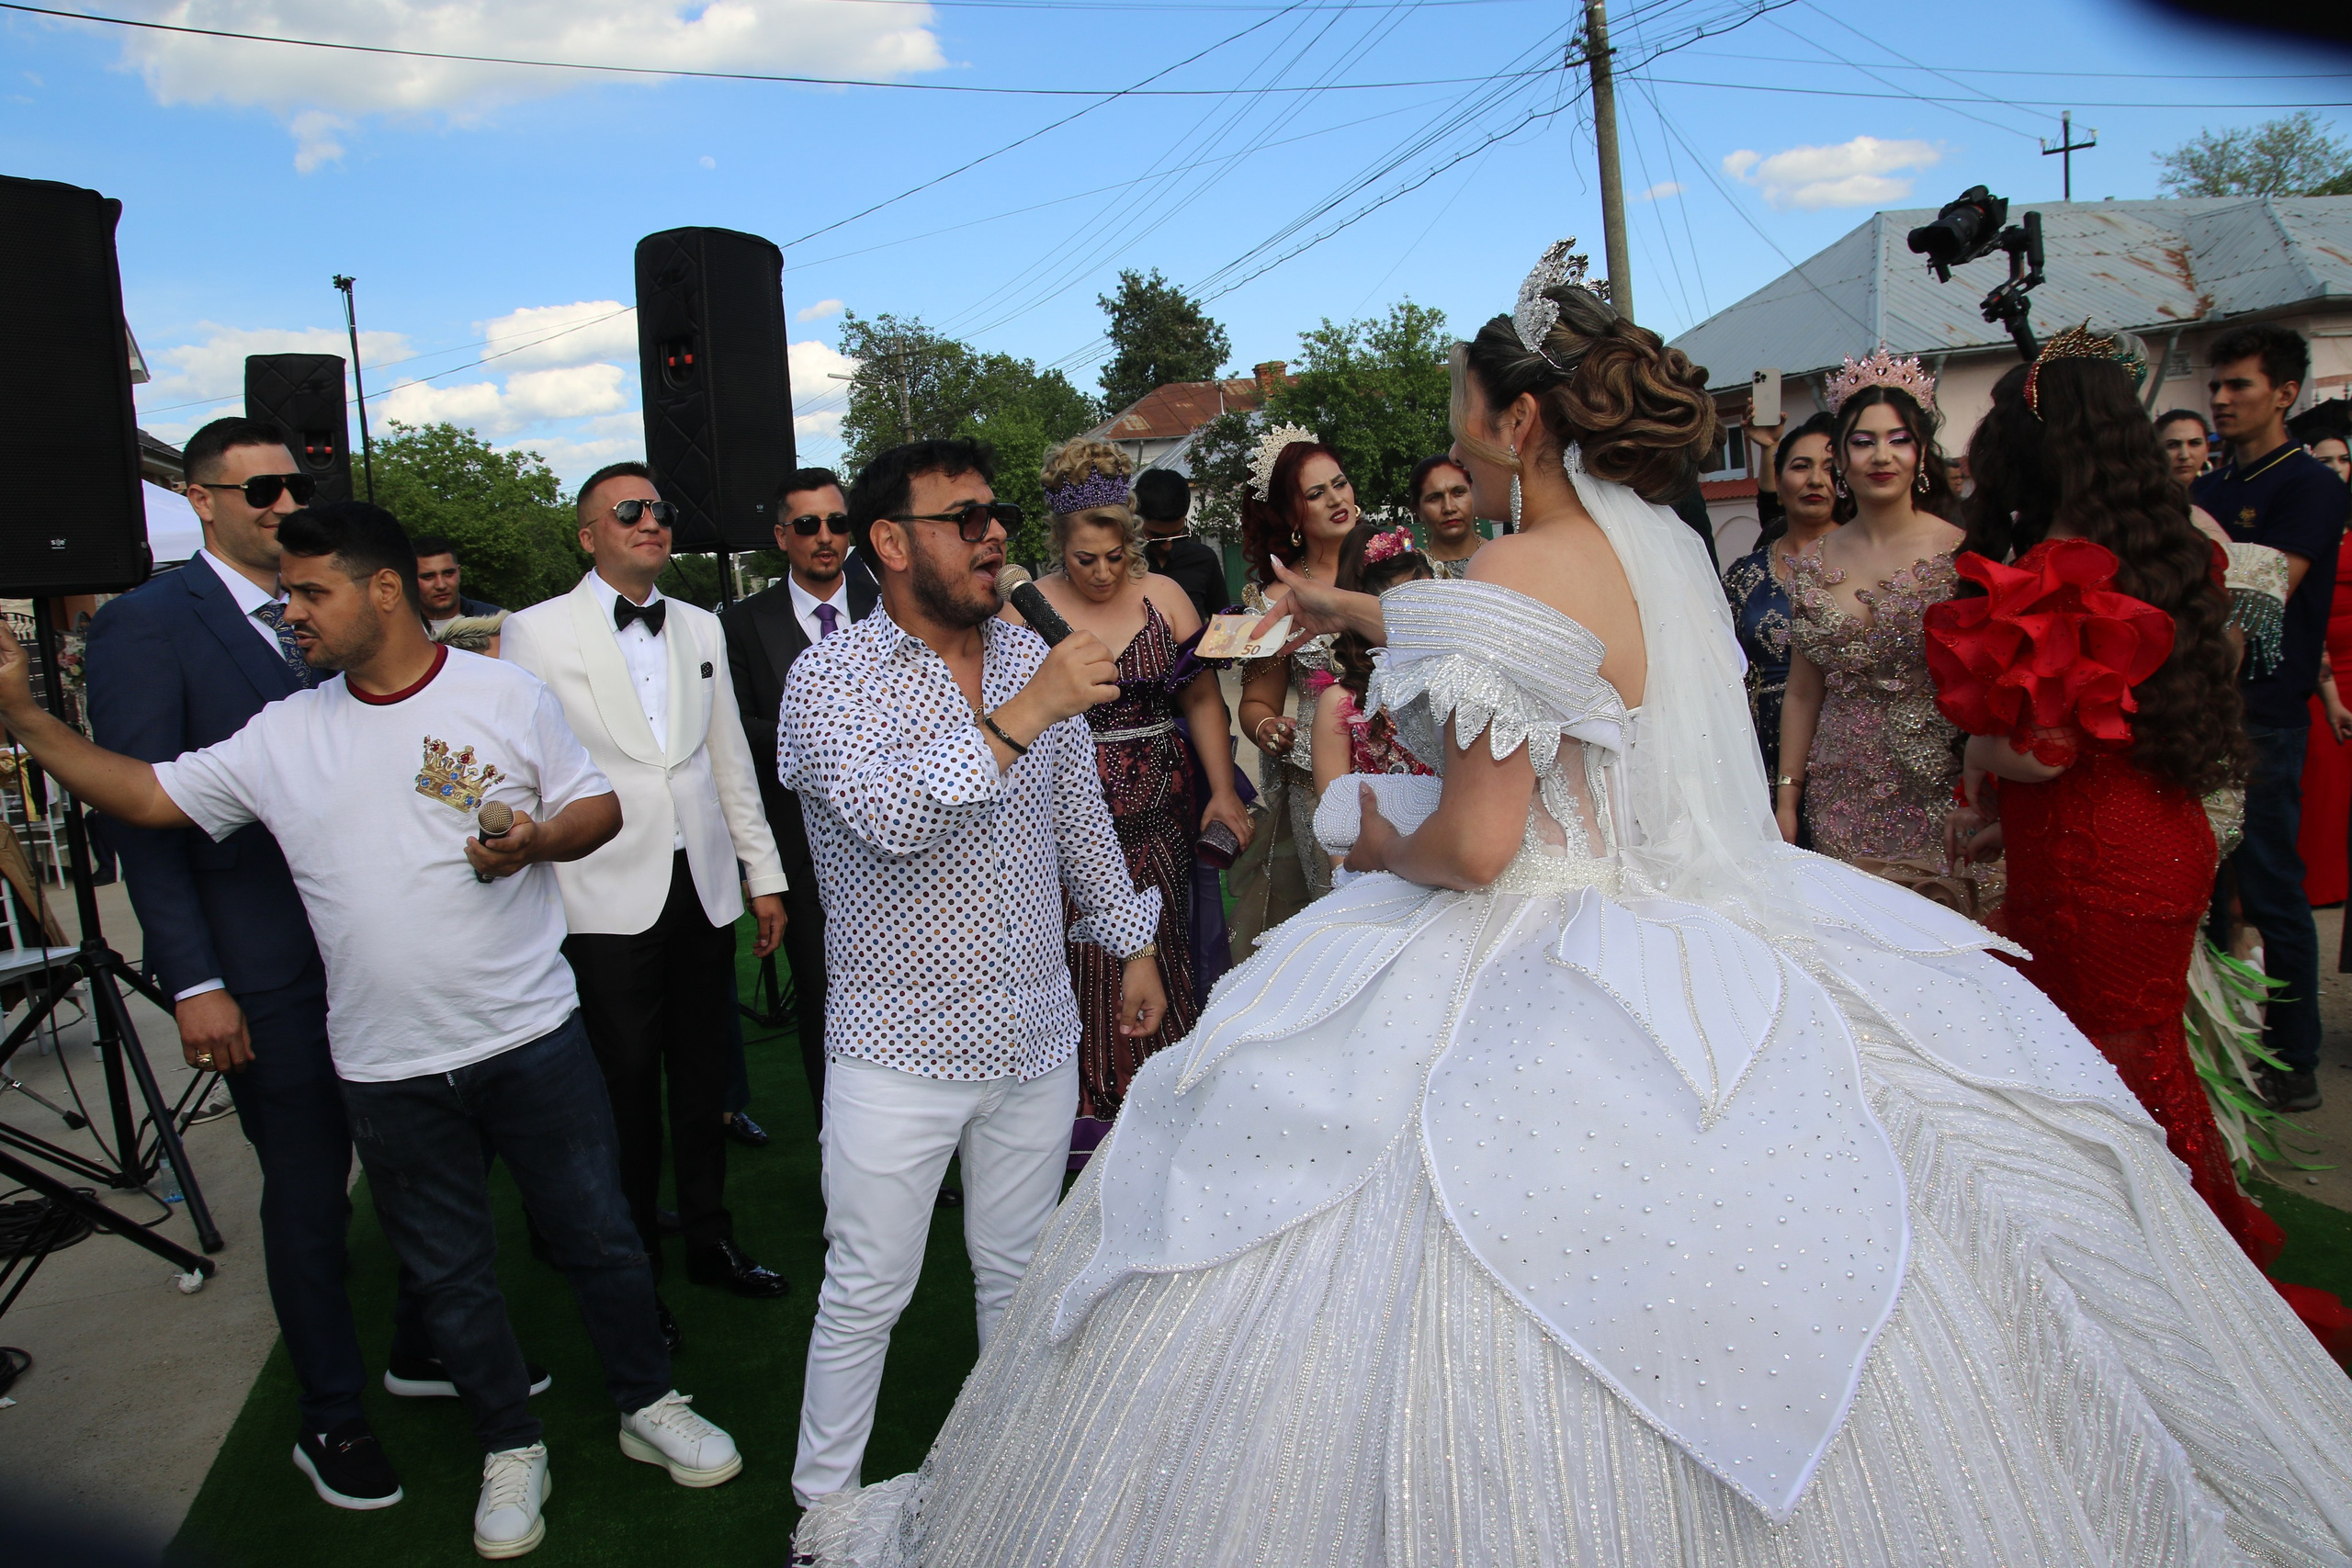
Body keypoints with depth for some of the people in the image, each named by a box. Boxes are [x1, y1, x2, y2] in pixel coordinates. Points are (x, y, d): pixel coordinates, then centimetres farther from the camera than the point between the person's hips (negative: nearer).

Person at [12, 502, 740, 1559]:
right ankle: (510, 1451, 35)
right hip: (387, 1071, 3)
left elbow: (599, 806, 0)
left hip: (531, 1038, -2)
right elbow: (145, 796, 6)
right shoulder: (281, 736, 4)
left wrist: (536, 840, -18)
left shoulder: (502, 694, -4)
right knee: (448, 1274, 15)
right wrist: (25, 717, -1)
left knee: (598, 1238, 10)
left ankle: (650, 1406, 31)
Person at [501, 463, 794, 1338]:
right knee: (626, 1092, 4)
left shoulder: (701, 628, 12)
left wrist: (764, 874, 12)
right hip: (608, 899, -4)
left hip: (704, 888, 4)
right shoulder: (537, 632, -2)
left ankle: (709, 1240, 31)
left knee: (703, 1080, 14)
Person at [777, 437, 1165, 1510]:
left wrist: (1134, 946, 16)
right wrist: (1021, 717, -30)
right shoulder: (830, 678, -10)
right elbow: (887, 818, -28)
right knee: (866, 1293, 9)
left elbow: (1082, 816, 14)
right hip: (899, 1049, -4)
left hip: (1036, 1037, 5)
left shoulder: (1032, 657, 5)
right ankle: (825, 1501, 32)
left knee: (1018, 1272, 19)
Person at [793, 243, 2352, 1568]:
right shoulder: (1668, 548, 8)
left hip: (1540, 1007, -8)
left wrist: (1376, 846, -1)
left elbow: (1475, 845, -23)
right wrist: (1355, 611, 36)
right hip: (1711, 964, 9)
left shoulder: (1522, 576, -19)